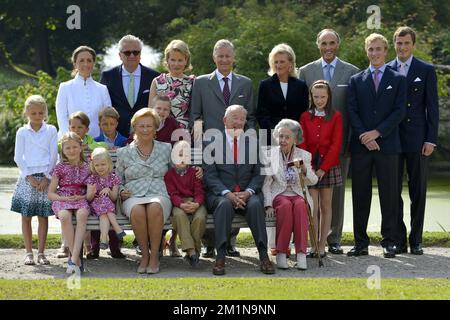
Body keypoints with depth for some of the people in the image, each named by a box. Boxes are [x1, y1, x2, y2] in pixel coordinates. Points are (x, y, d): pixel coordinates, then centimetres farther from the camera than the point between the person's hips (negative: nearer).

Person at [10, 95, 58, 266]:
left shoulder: (51, 131, 4)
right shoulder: (22, 132, 5)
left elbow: (54, 156, 1)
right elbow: (18, 158, 2)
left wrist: (46, 178, -7)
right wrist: (30, 177, -7)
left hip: (46, 177, 0)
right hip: (27, 177, 1)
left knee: (43, 216, 1)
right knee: (26, 216, 1)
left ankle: (41, 253, 7)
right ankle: (28, 253, 8)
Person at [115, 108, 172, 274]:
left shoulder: (166, 149, 16)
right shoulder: (124, 153, 16)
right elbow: (118, 180, 21)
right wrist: (121, 191, 1)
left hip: (160, 196, 0)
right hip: (133, 197, 0)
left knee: (155, 207, -38)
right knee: (137, 210, -37)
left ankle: (155, 255, -27)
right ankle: (144, 254, -19)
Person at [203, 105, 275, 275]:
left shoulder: (253, 142, 12)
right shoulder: (213, 141, 5)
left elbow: (259, 174, 8)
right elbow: (210, 175, -2)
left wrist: (248, 192, -11)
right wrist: (227, 193, -17)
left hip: (247, 194, 2)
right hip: (220, 193, -2)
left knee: (255, 204, -31)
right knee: (224, 204, -35)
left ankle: (263, 256, -30)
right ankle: (220, 257, -36)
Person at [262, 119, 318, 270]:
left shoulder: (304, 155, 9)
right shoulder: (270, 154, 6)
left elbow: (313, 181, 4)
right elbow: (266, 183, 3)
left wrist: (305, 170, -17)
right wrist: (268, 205, -11)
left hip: (298, 195, 1)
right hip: (279, 195, -1)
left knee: (300, 205, -34)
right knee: (286, 205, -35)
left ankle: (301, 253, -35)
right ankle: (281, 253, -32)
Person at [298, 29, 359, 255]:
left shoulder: (351, 72, 7)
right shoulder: (306, 71, 8)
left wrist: (351, 140, -1)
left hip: (340, 141, 0)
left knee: (337, 191, 4)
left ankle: (334, 239, 11)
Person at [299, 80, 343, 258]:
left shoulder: (336, 116, 1)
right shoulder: (305, 117, 8)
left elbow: (336, 145, -4)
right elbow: (302, 143, 3)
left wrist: (323, 168, -11)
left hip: (328, 166, -1)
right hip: (310, 166, 1)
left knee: (326, 206, 5)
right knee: (312, 207, -5)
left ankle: (322, 246, 8)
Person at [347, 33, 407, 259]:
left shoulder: (398, 79, 7)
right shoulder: (356, 80, 12)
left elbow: (400, 111, -2)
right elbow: (352, 111, 4)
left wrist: (377, 132, -11)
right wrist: (363, 136, -10)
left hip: (387, 145, -1)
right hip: (361, 146, 2)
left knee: (389, 195, 1)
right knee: (360, 196, 3)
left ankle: (389, 242, 7)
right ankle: (361, 242, 8)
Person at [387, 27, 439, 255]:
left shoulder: (426, 71, 3)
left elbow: (432, 107, 1)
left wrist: (431, 139, -6)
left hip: (417, 140, -2)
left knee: (418, 192, 3)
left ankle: (416, 241, 10)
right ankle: (398, 239, 10)